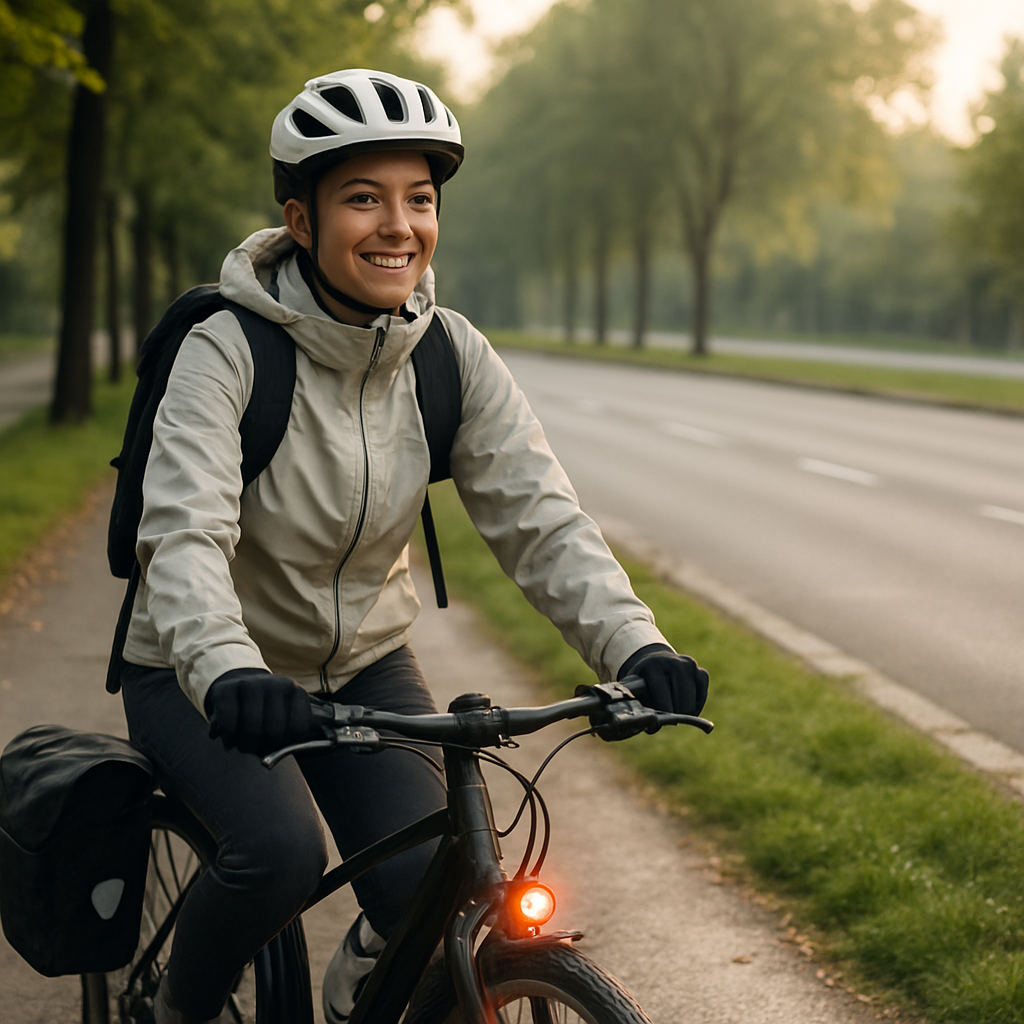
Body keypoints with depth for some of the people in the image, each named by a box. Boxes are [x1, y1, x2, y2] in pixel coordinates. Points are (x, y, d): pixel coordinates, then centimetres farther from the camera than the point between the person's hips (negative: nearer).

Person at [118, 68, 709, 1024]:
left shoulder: (451, 353, -9)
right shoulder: (229, 349, -21)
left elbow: (536, 515, -15)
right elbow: (184, 535, -33)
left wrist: (635, 647, -32)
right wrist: (227, 671, -52)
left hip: (363, 665, 4)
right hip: (213, 678, -3)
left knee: (433, 887, -16)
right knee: (280, 853, -29)